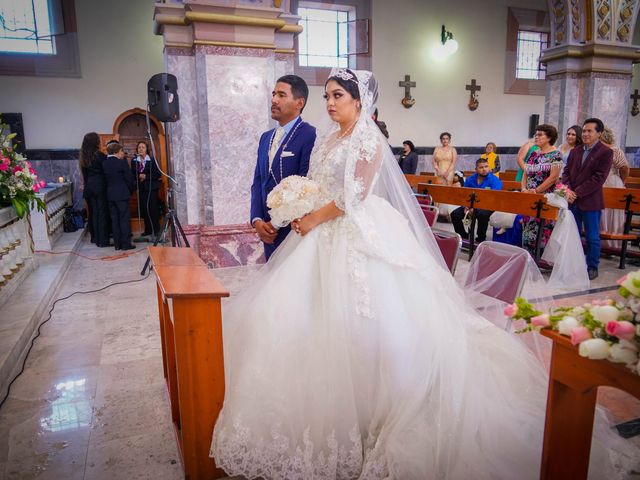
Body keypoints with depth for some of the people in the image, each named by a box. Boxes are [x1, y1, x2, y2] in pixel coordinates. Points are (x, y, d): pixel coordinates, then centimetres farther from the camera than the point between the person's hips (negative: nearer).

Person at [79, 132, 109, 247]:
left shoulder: (83, 157, 8)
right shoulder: (99, 155, -12)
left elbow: (84, 173, 13)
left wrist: (85, 184, 21)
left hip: (89, 187, 7)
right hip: (100, 186, -6)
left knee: (93, 212, 13)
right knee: (102, 212, -2)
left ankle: (95, 238, 21)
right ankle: (103, 240, -2)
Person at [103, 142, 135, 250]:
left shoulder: (104, 163, 5)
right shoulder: (122, 162, -11)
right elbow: (129, 178, -8)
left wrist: (110, 189, 17)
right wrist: (131, 190, 8)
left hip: (110, 195, 6)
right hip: (122, 194, -5)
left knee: (114, 219, 9)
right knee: (125, 218, 0)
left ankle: (117, 244, 12)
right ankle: (126, 244, 0)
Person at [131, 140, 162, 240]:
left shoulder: (152, 160, -3)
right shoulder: (134, 161, 7)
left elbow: (158, 174, -5)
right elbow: (132, 174, 11)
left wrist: (146, 176, -13)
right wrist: (138, 177, -10)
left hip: (151, 188, -4)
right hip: (141, 188, 4)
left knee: (152, 208, -8)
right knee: (143, 209, 4)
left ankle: (156, 230, -2)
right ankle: (148, 229, 15)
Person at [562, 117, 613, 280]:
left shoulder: (605, 152, -6)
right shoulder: (575, 151, 12)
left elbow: (598, 178, -14)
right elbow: (566, 172, 10)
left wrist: (576, 193, -16)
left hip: (590, 202, -5)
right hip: (572, 200, 5)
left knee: (592, 237, 6)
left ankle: (592, 268, 18)